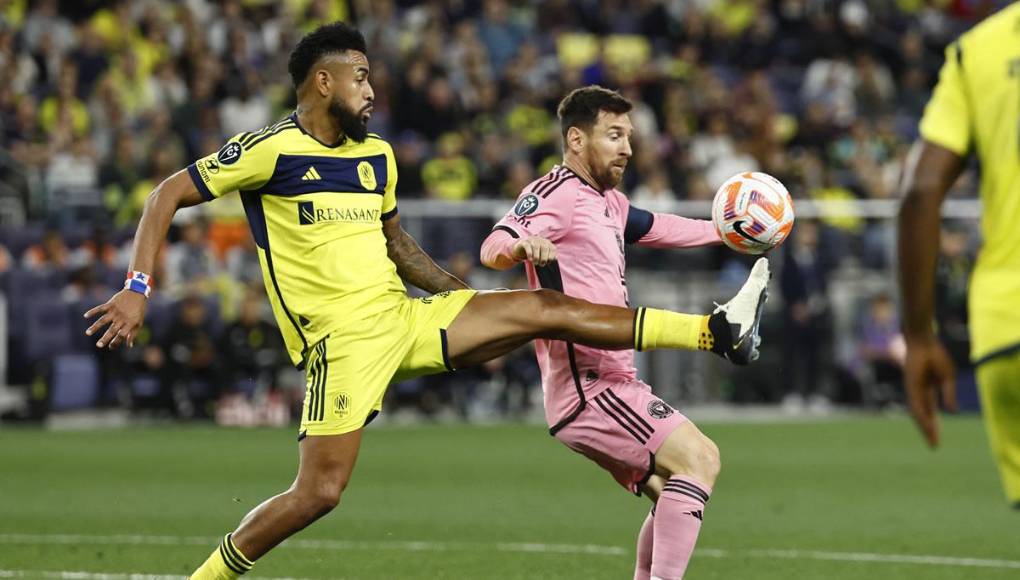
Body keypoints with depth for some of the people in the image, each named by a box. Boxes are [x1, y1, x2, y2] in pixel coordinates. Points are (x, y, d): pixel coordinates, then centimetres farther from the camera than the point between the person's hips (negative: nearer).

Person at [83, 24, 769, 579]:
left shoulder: (377, 156, 13)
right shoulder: (271, 150, -9)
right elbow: (169, 195, -7)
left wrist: (467, 303, 24)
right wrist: (138, 288, -18)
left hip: (405, 317, 6)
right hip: (342, 337, -6)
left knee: (547, 310, 2)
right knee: (319, 492, -17)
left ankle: (721, 331, 4)